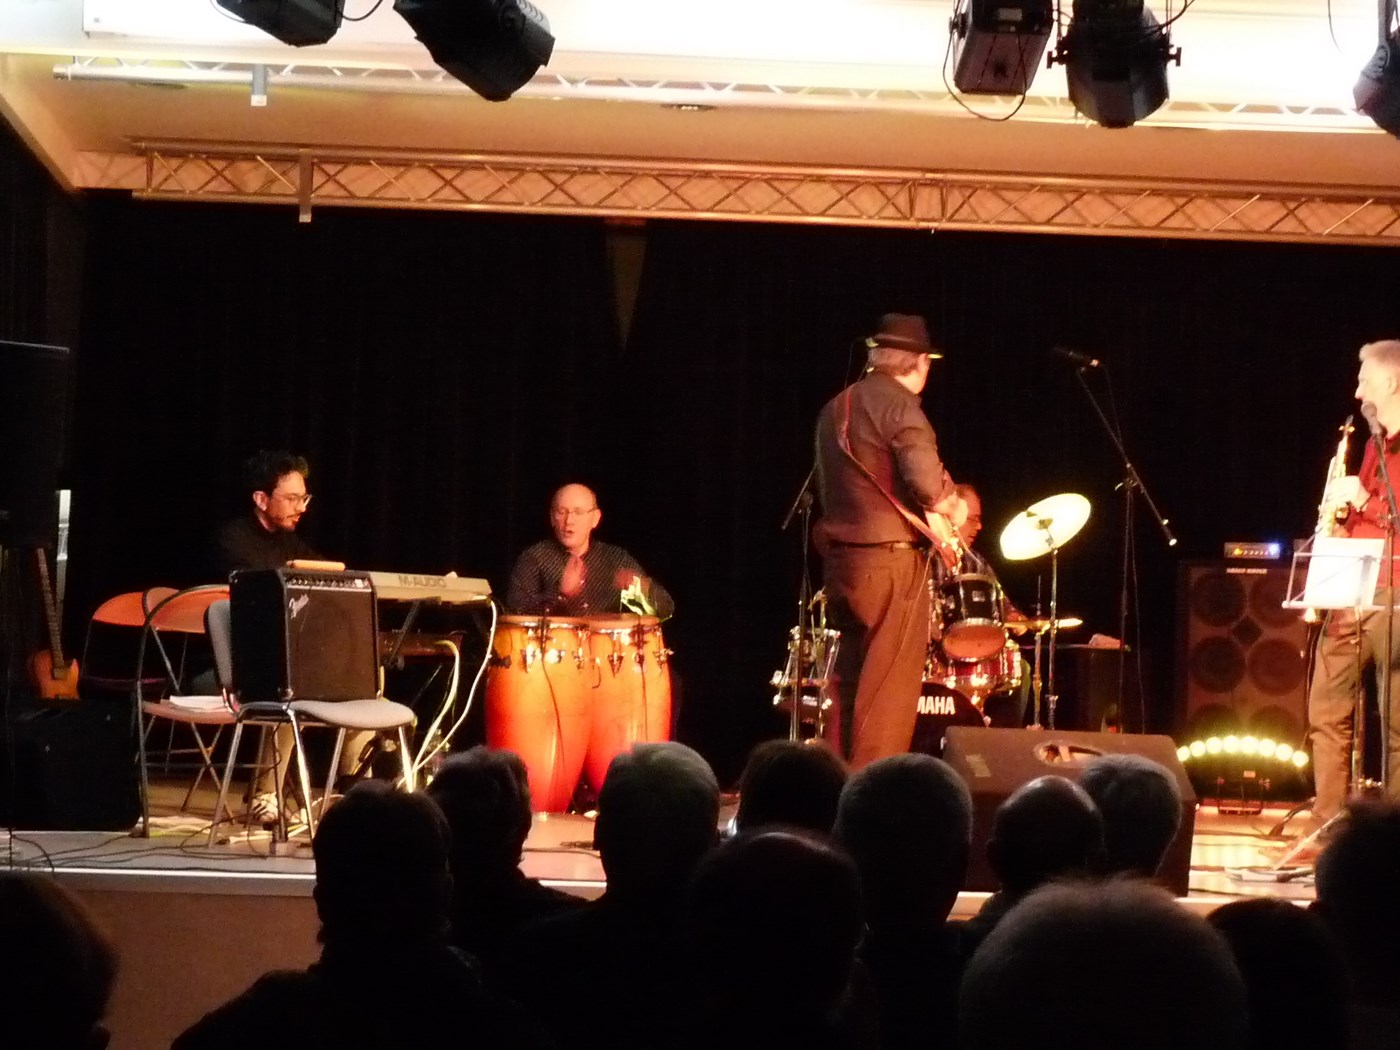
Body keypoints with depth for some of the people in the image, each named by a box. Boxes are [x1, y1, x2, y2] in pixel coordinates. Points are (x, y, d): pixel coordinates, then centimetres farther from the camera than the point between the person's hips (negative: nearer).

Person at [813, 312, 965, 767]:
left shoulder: (836, 408, 15)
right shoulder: (897, 403, -11)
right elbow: (925, 476, -25)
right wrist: (949, 506, -3)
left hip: (840, 559, 8)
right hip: (890, 559, -8)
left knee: (853, 683, 14)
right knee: (890, 690, -6)